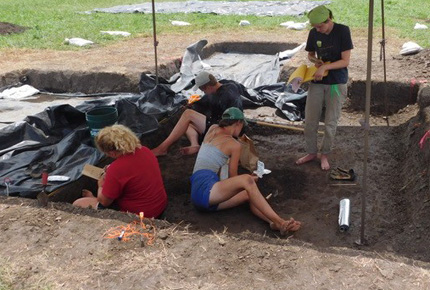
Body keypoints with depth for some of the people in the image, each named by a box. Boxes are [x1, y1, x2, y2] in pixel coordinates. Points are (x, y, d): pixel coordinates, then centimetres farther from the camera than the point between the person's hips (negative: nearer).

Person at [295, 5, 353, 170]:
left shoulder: (342, 31, -13)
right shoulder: (314, 33, -2)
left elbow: (345, 61, -14)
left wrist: (325, 67, -25)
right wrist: (315, 60, -10)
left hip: (337, 83, -3)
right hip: (317, 82, 4)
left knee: (330, 123, 5)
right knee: (309, 121, 6)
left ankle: (325, 155, 23)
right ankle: (311, 152, 25)